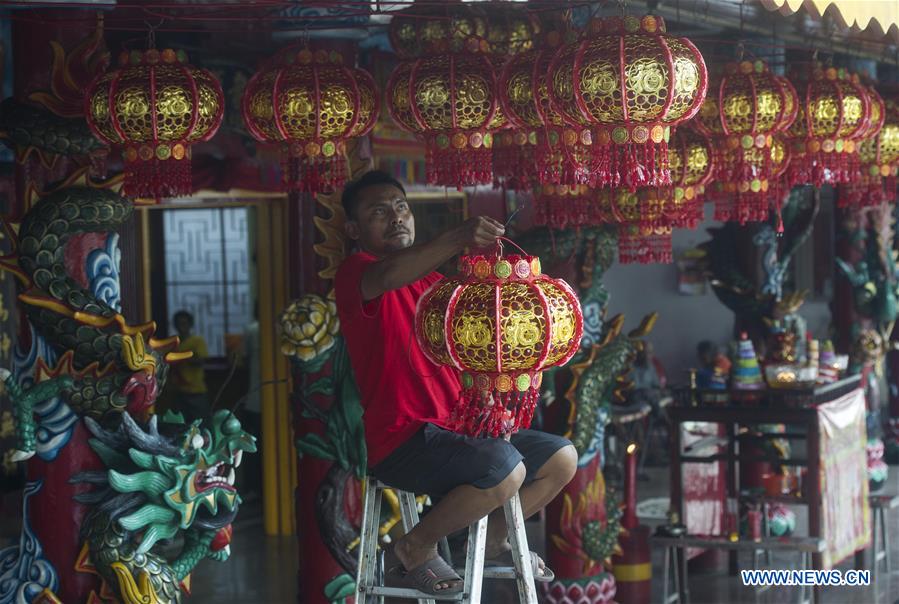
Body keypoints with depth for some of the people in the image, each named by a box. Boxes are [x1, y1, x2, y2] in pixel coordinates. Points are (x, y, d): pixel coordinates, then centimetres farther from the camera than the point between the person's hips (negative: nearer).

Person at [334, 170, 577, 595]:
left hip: (457, 429, 8)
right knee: (506, 468, -30)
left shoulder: (434, 282, 20)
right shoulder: (355, 273, -6)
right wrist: (457, 239, -45)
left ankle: (493, 542, 25)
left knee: (561, 458, 6)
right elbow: (385, 278, -31)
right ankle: (413, 551, -9)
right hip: (402, 441, -8)